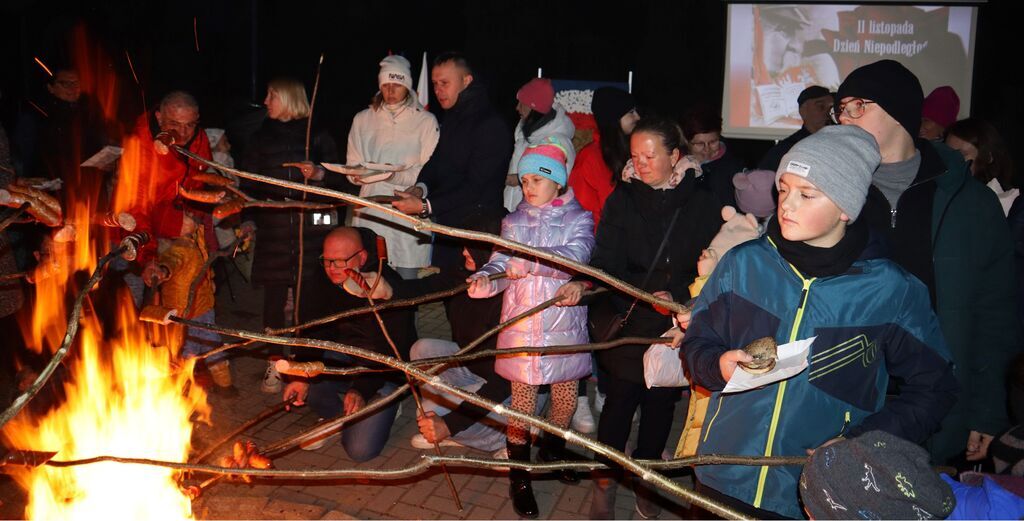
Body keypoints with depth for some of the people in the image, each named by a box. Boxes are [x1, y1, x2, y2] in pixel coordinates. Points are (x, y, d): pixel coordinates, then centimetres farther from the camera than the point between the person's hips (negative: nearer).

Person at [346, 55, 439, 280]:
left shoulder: (426, 121, 5)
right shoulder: (363, 119, 16)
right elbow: (352, 166, 14)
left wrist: (397, 176, -19)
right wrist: (360, 174, -9)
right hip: (371, 209, 3)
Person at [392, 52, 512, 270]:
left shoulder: (491, 125, -16)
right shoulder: (450, 119, 13)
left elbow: (475, 187, -21)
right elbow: (436, 162, 19)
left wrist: (425, 206, -24)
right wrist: (421, 187, -4)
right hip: (445, 230, 8)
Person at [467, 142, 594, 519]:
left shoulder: (578, 219, 0)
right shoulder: (514, 222, 8)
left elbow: (574, 256, -19)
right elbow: (501, 263, -2)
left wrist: (529, 262, -32)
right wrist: (485, 279, -25)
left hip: (564, 324, 0)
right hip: (522, 324, 1)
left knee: (566, 396, 12)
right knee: (522, 400, 5)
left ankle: (553, 452, 41)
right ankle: (519, 476, 22)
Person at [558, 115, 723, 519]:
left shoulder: (702, 205, -4)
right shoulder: (623, 198, -2)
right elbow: (606, 259, -9)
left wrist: (677, 296, -15)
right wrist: (583, 282, -27)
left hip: (675, 324, 0)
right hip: (628, 321, 0)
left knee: (660, 403, 12)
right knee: (621, 399, 3)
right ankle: (606, 481, 23)